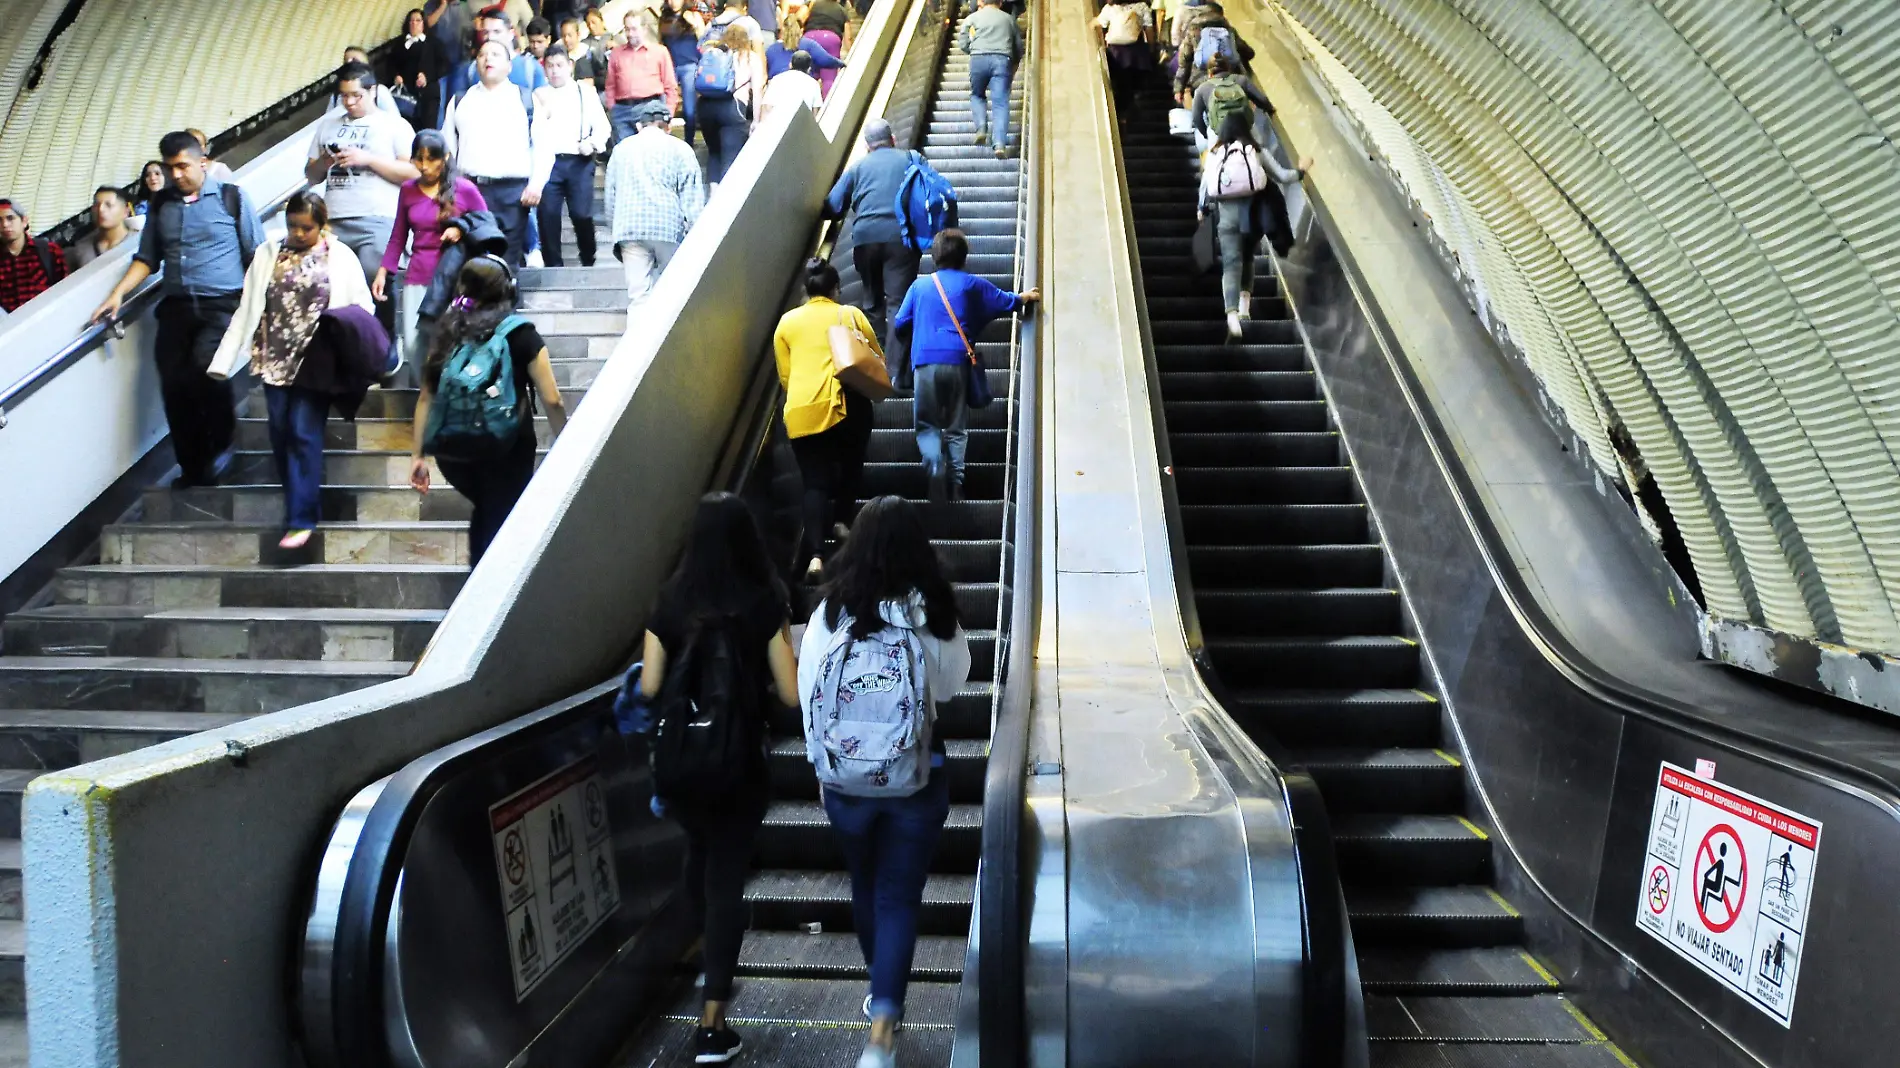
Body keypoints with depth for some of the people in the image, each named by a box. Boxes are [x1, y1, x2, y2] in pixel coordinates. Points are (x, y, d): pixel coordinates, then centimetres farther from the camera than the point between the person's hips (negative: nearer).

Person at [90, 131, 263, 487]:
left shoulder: (232, 197, 5)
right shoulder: (160, 204, 16)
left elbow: (256, 256, 3)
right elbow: (146, 259, 20)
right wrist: (117, 294, 6)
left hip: (223, 303, -4)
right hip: (177, 306, 4)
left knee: (203, 369, -26)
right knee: (173, 386, -7)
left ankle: (220, 444, -3)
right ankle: (193, 468, 7)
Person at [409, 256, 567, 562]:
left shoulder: (447, 333, 7)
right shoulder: (521, 335, -4)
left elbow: (426, 397, 7)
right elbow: (552, 401, -9)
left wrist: (417, 455, 12)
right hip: (506, 451, -4)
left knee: (485, 513, 28)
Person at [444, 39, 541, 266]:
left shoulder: (527, 100, 10)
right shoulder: (460, 101, 17)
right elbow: (447, 147, 17)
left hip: (513, 191, -2)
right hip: (470, 189, 2)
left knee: (508, 262, -2)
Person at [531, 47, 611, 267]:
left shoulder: (586, 93, 12)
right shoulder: (539, 96, 13)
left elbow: (602, 126, 8)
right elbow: (535, 132, 2)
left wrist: (592, 143, -10)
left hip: (579, 162, -1)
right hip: (548, 162, 1)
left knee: (582, 213, -9)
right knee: (548, 214, -5)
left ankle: (588, 262, 11)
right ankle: (553, 265, 7)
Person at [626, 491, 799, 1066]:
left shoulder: (669, 602, -6)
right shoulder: (765, 604, -12)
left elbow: (648, 690, -5)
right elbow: (792, 695, -12)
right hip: (740, 763, -3)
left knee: (700, 855, 27)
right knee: (727, 875, 6)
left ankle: (710, 958, 48)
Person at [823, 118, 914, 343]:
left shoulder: (858, 167, 17)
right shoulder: (910, 160, 16)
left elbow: (833, 207, 13)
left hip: (866, 237, 2)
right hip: (900, 237, -2)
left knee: (872, 301, 13)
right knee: (898, 301, -8)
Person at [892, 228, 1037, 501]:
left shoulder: (920, 285, 11)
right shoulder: (972, 284, 9)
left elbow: (899, 324, 16)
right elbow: (1007, 302, 18)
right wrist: (1026, 297, 39)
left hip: (926, 363, 0)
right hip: (958, 362, 0)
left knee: (927, 425, 7)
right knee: (957, 428, 9)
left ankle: (935, 464, -19)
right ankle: (955, 484, 1)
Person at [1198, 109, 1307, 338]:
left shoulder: (1214, 154, 7)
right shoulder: (1257, 152, 6)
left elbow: (1205, 186, 9)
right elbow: (1283, 177, 6)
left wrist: (1202, 209, 27)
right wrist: (1301, 171, 26)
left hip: (1226, 214, 0)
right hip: (1252, 212, 0)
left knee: (1231, 264, -7)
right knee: (1247, 260, 22)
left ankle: (1232, 314, -24)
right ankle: (1245, 306, 16)